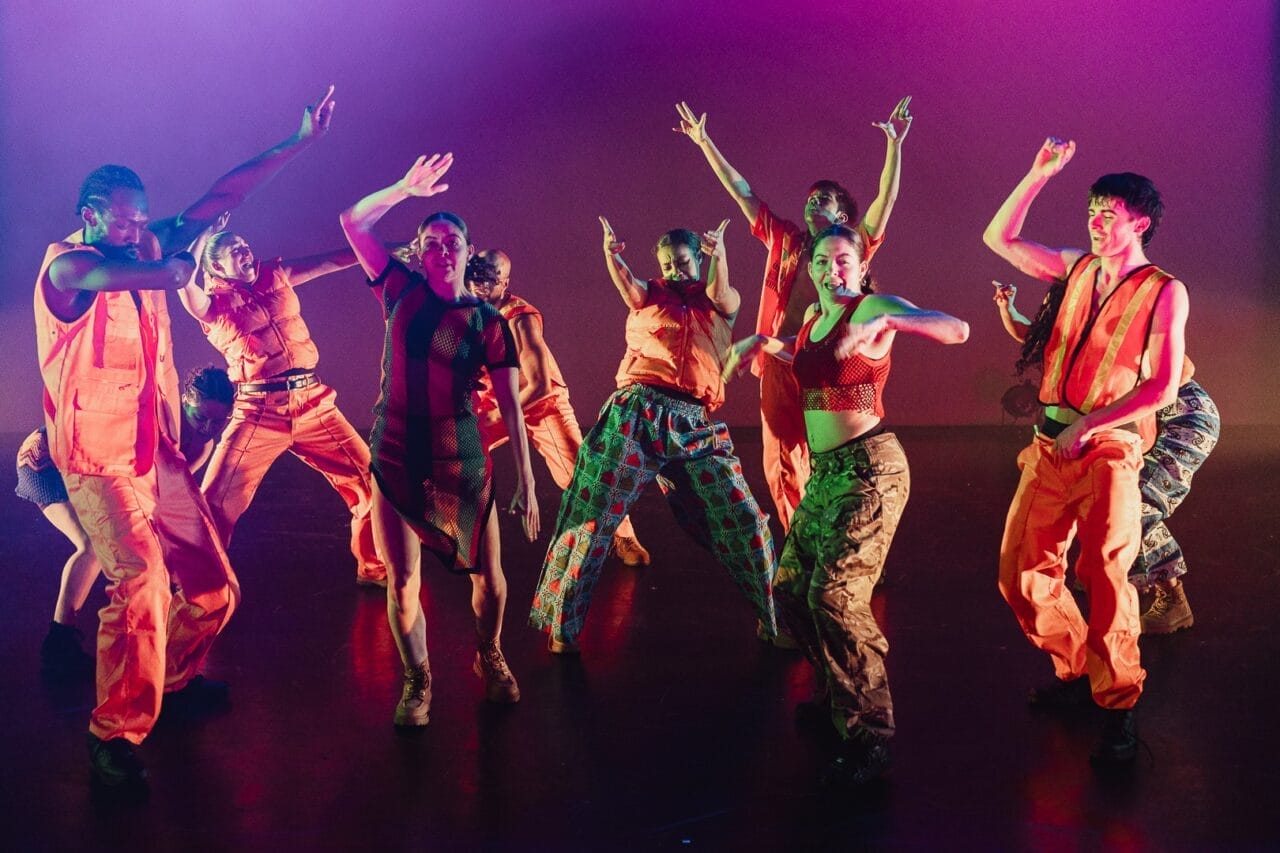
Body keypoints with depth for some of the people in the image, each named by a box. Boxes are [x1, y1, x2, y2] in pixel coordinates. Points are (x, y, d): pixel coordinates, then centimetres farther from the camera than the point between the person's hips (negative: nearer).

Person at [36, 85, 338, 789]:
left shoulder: (148, 252, 9)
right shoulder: (64, 264, -9)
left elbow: (217, 201, 9)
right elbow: (102, 274, -33)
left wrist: (297, 144, 7)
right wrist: (168, 270, -14)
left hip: (160, 456, 7)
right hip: (99, 461, -7)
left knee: (212, 589, 10)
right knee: (139, 584, -24)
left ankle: (175, 679, 37)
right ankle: (115, 736, -12)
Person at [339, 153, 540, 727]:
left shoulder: (488, 321, -1)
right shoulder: (403, 292, 3)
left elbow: (510, 406, -4)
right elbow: (352, 222, 0)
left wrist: (526, 484, -8)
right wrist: (407, 189, -8)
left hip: (461, 460, 0)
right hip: (396, 457, 1)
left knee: (488, 576, 4)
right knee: (402, 583, -1)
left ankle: (489, 659, 33)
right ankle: (417, 681, 22)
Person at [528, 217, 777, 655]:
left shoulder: (722, 303, 16)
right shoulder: (651, 294, 14)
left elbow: (719, 291, -8)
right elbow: (629, 287, -9)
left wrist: (719, 255, -29)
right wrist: (611, 256, -31)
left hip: (694, 424, 1)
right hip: (636, 411, -1)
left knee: (741, 519, 1)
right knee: (595, 516, -2)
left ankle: (778, 617, 17)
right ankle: (564, 623, 7)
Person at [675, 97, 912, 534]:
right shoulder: (784, 240, 14)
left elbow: (886, 198, -7)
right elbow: (741, 191, 16)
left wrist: (894, 145, -19)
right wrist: (705, 142, 16)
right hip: (780, 365, 4)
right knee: (782, 466, 8)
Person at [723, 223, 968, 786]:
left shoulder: (873, 307, -10)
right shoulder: (813, 315, 13)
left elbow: (956, 330, -24)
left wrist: (885, 323, -37)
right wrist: (762, 343, 22)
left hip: (868, 467, -9)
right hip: (824, 470, 9)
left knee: (834, 592, -19)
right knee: (790, 588, 14)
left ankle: (867, 732, -9)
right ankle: (840, 696, 33)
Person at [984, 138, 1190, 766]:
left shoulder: (1164, 291, -2)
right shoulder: (1078, 270, 13)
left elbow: (1161, 388, -8)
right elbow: (998, 238, 16)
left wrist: (1087, 426, -14)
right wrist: (1039, 174, 8)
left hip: (1109, 452, -6)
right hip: (1050, 447, 6)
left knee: (1104, 577, -16)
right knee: (1021, 573, 5)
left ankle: (1118, 708, -5)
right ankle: (1076, 670, 24)